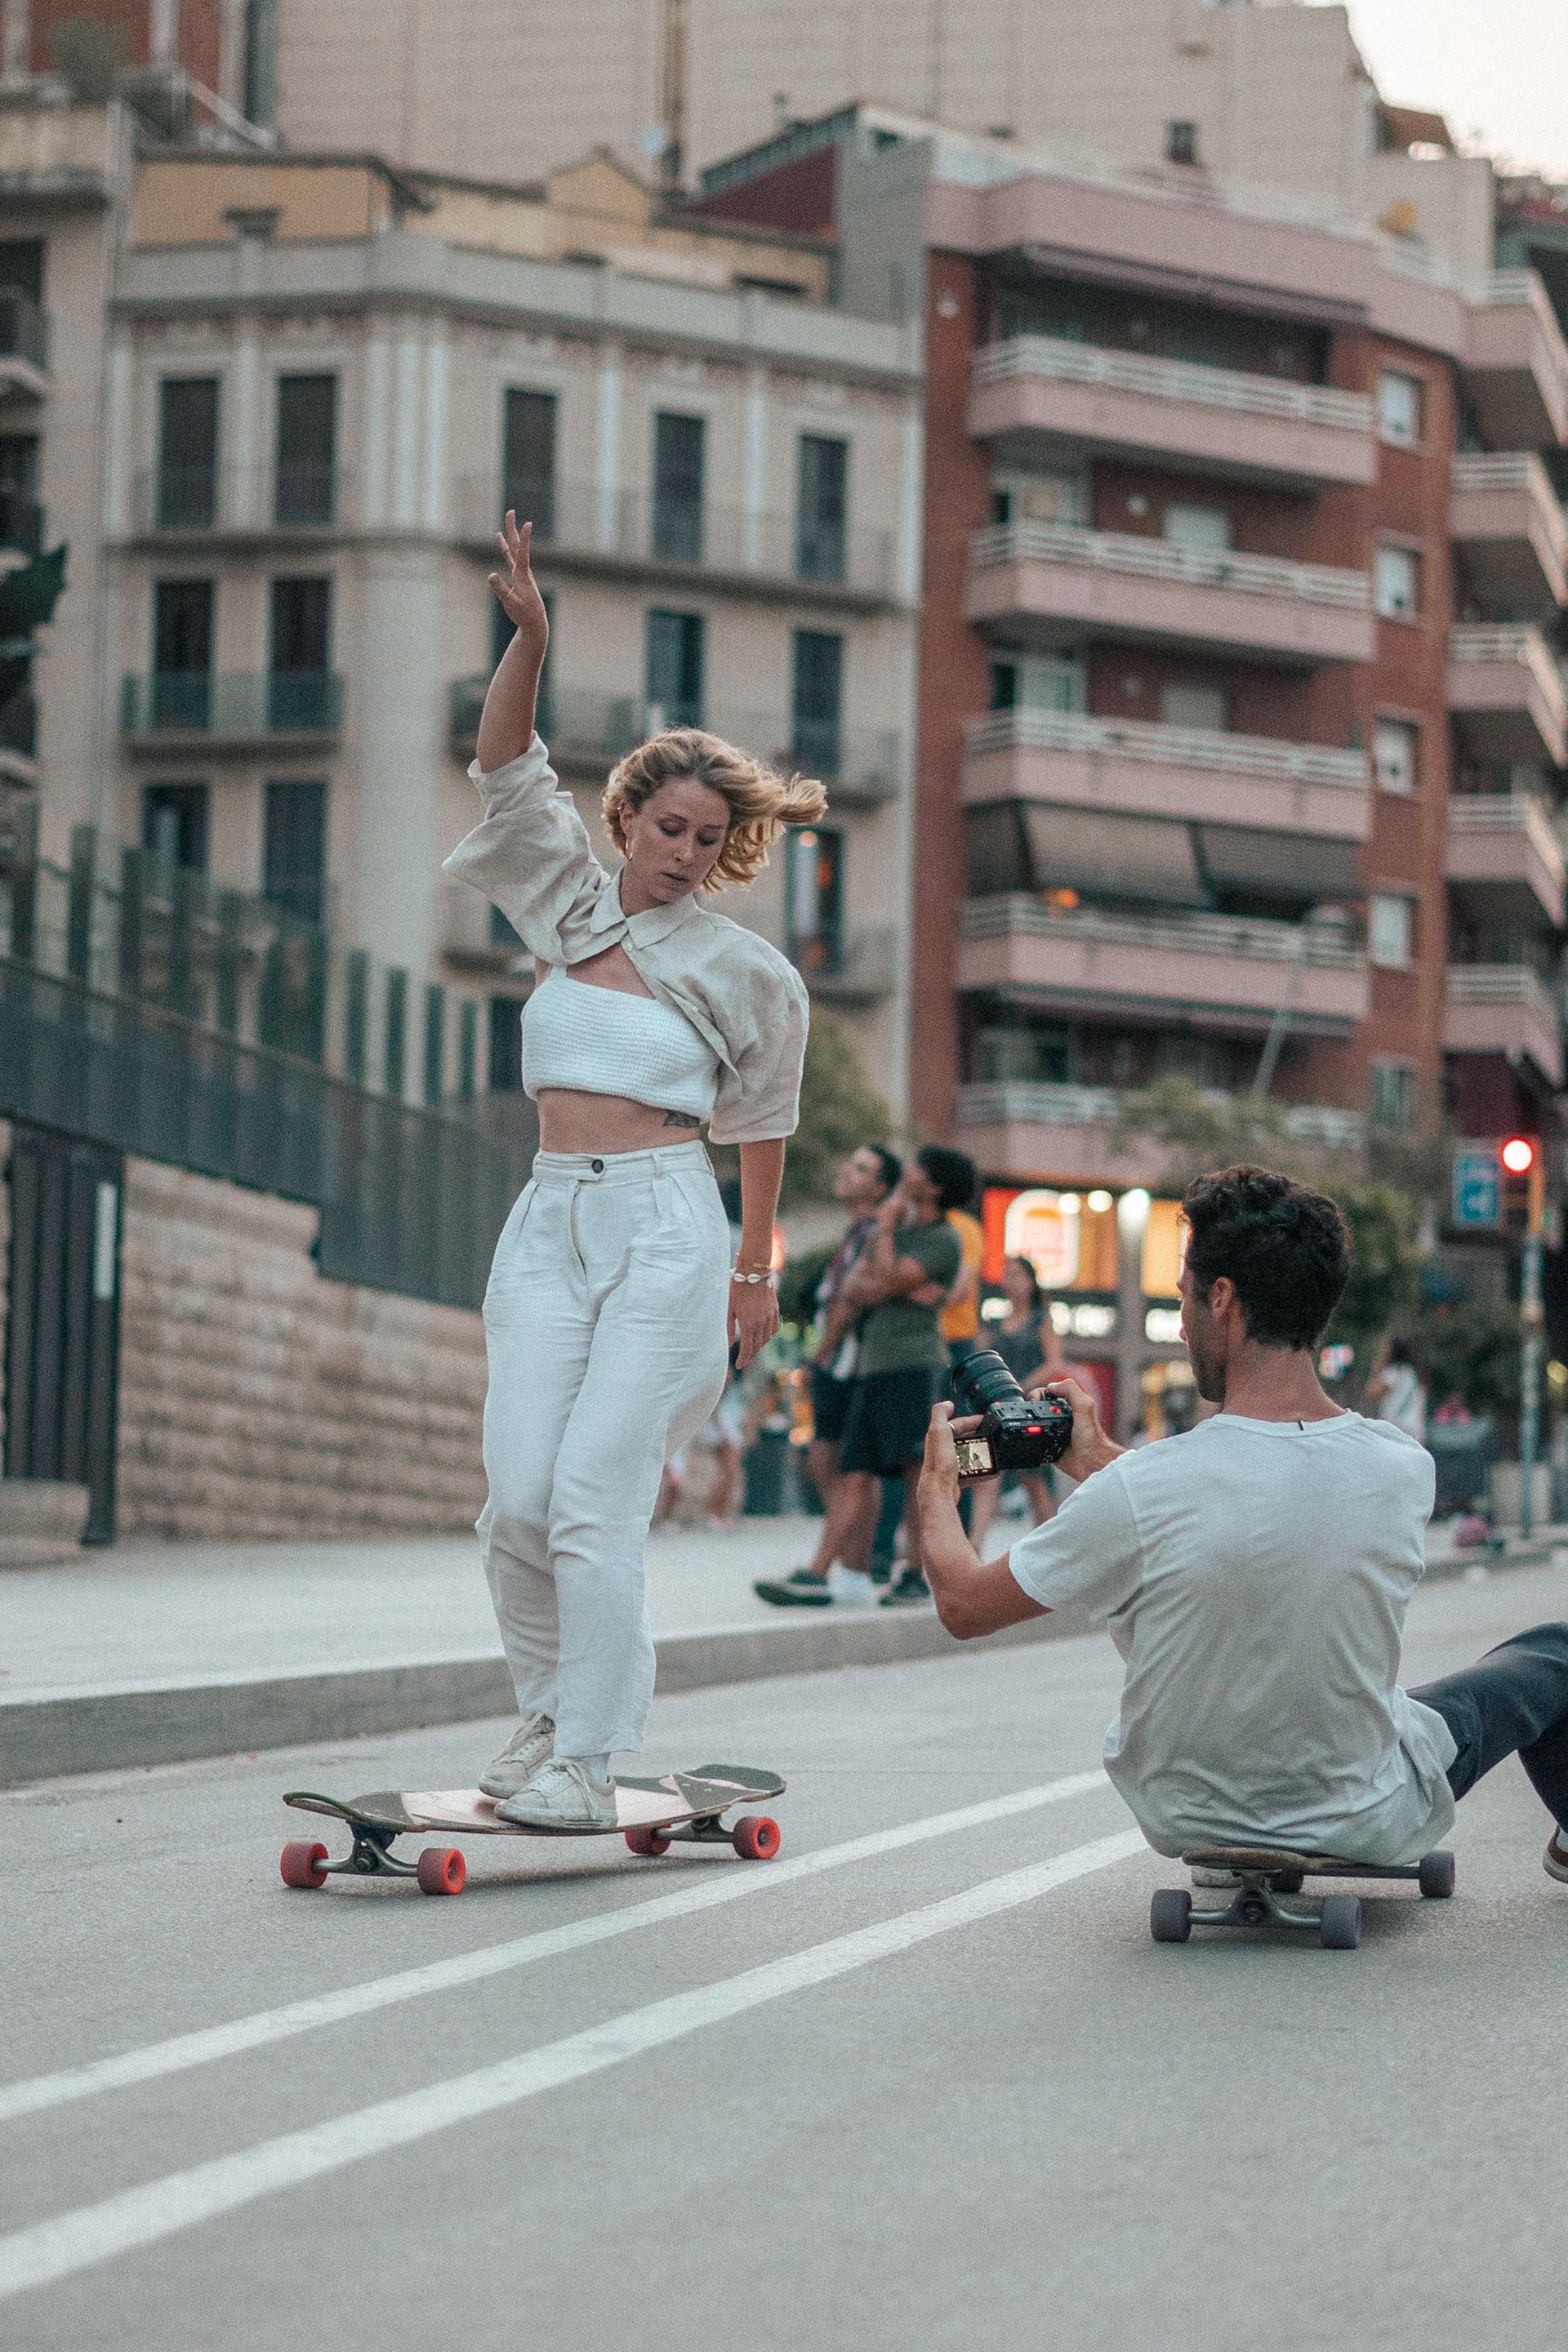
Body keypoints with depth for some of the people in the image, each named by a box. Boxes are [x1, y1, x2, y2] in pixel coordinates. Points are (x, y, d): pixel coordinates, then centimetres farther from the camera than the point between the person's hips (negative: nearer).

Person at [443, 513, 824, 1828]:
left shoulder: (741, 970, 4)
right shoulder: (571, 905, 12)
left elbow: (761, 1124, 14)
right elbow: (506, 767, 4)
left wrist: (757, 1273, 17)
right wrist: (530, 634, -10)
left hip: (665, 1227, -3)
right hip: (549, 1225, 3)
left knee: (597, 1498, -13)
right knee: (518, 1498, -7)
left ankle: (587, 1764, -9)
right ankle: (548, 1711, 14)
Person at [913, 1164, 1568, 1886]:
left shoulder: (1136, 1494, -27)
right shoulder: (1405, 1471, -17)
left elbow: (963, 1605, -11)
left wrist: (936, 1490, 9)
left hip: (1189, 1821, 0)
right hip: (1371, 1826, 0)